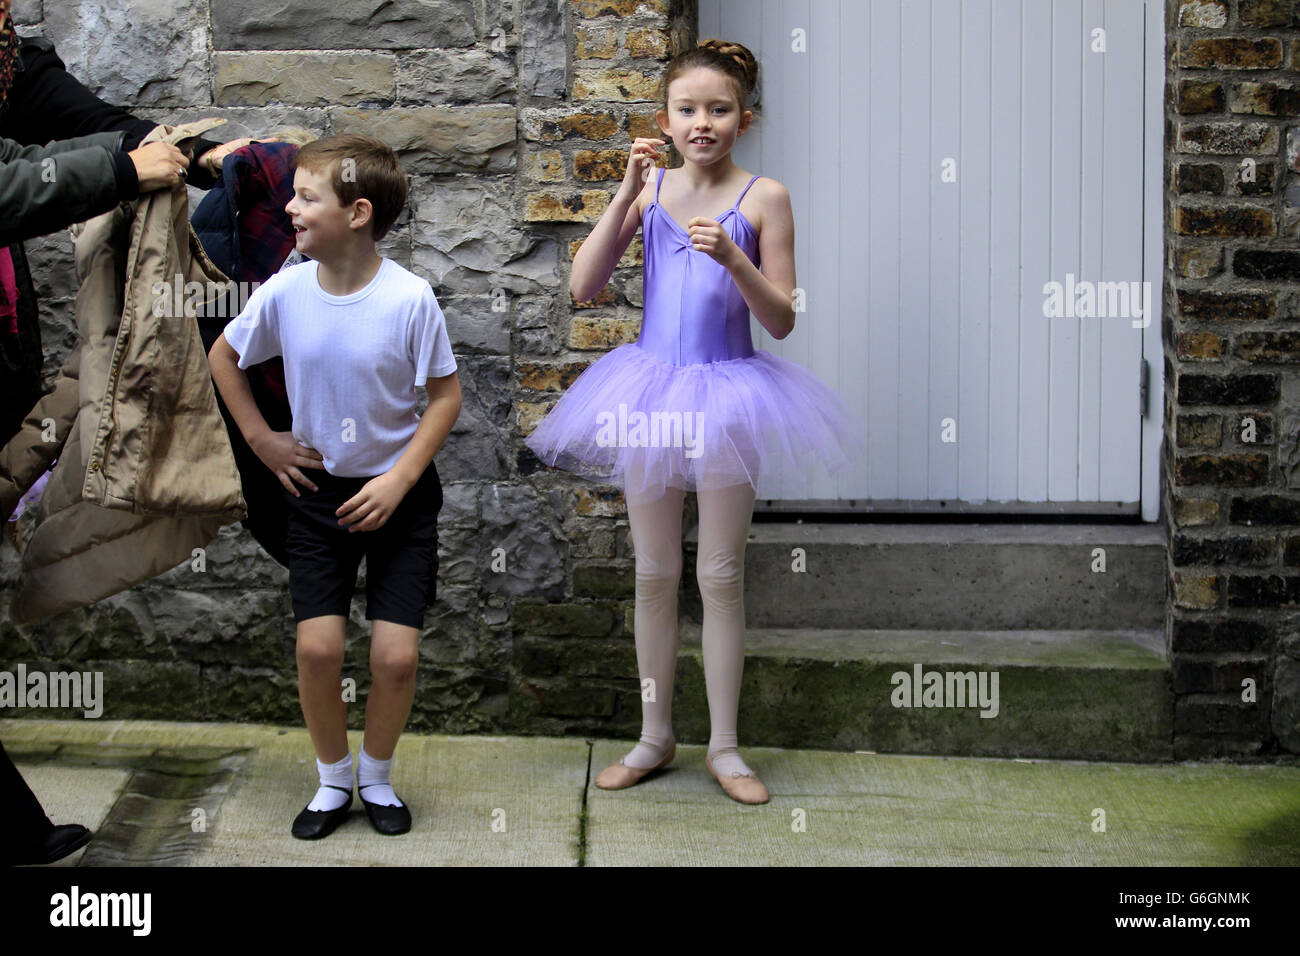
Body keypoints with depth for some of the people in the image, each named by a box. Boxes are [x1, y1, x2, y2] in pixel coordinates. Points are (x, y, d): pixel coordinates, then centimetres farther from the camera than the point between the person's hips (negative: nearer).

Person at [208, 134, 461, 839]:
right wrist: (261, 441, 4)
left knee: (396, 657, -6)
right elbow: (223, 357, 9)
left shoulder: (410, 298, -19)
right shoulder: (284, 292, -10)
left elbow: (445, 396, -9)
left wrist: (397, 481, -14)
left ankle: (377, 775, 21)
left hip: (399, 495, -2)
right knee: (317, 647, -6)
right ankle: (333, 780, 19)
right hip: (318, 490, 2)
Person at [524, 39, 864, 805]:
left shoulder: (762, 198, -5)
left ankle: (724, 746, 16)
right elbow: (583, 287, -6)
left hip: (726, 392, -2)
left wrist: (734, 260, -23)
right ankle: (656, 735, 24)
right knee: (654, 573, 11)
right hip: (651, 390, 3)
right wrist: (627, 195, -13)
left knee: (721, 575, 4)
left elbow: (782, 321, -6)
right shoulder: (651, 189, 2)